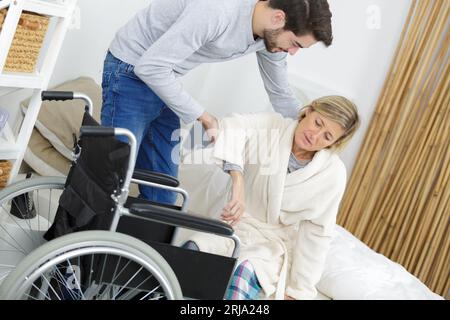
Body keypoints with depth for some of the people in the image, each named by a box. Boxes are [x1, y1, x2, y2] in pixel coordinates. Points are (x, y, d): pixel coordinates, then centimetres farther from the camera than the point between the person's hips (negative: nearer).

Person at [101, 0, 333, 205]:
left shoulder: (272, 33, -7)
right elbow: (151, 66, -31)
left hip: (163, 82, 8)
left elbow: (281, 95, 8)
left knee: (162, 194, 5)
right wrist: (201, 115, -25)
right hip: (132, 74, -7)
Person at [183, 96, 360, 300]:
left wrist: (297, 290, -5)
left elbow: (316, 233, -5)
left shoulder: (333, 173, -9)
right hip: (237, 224, 2)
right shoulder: (271, 127, -9)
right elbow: (232, 125, -29)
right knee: (192, 248, -30)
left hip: (276, 243, -1)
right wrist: (237, 179, -44)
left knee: (243, 271, -35)